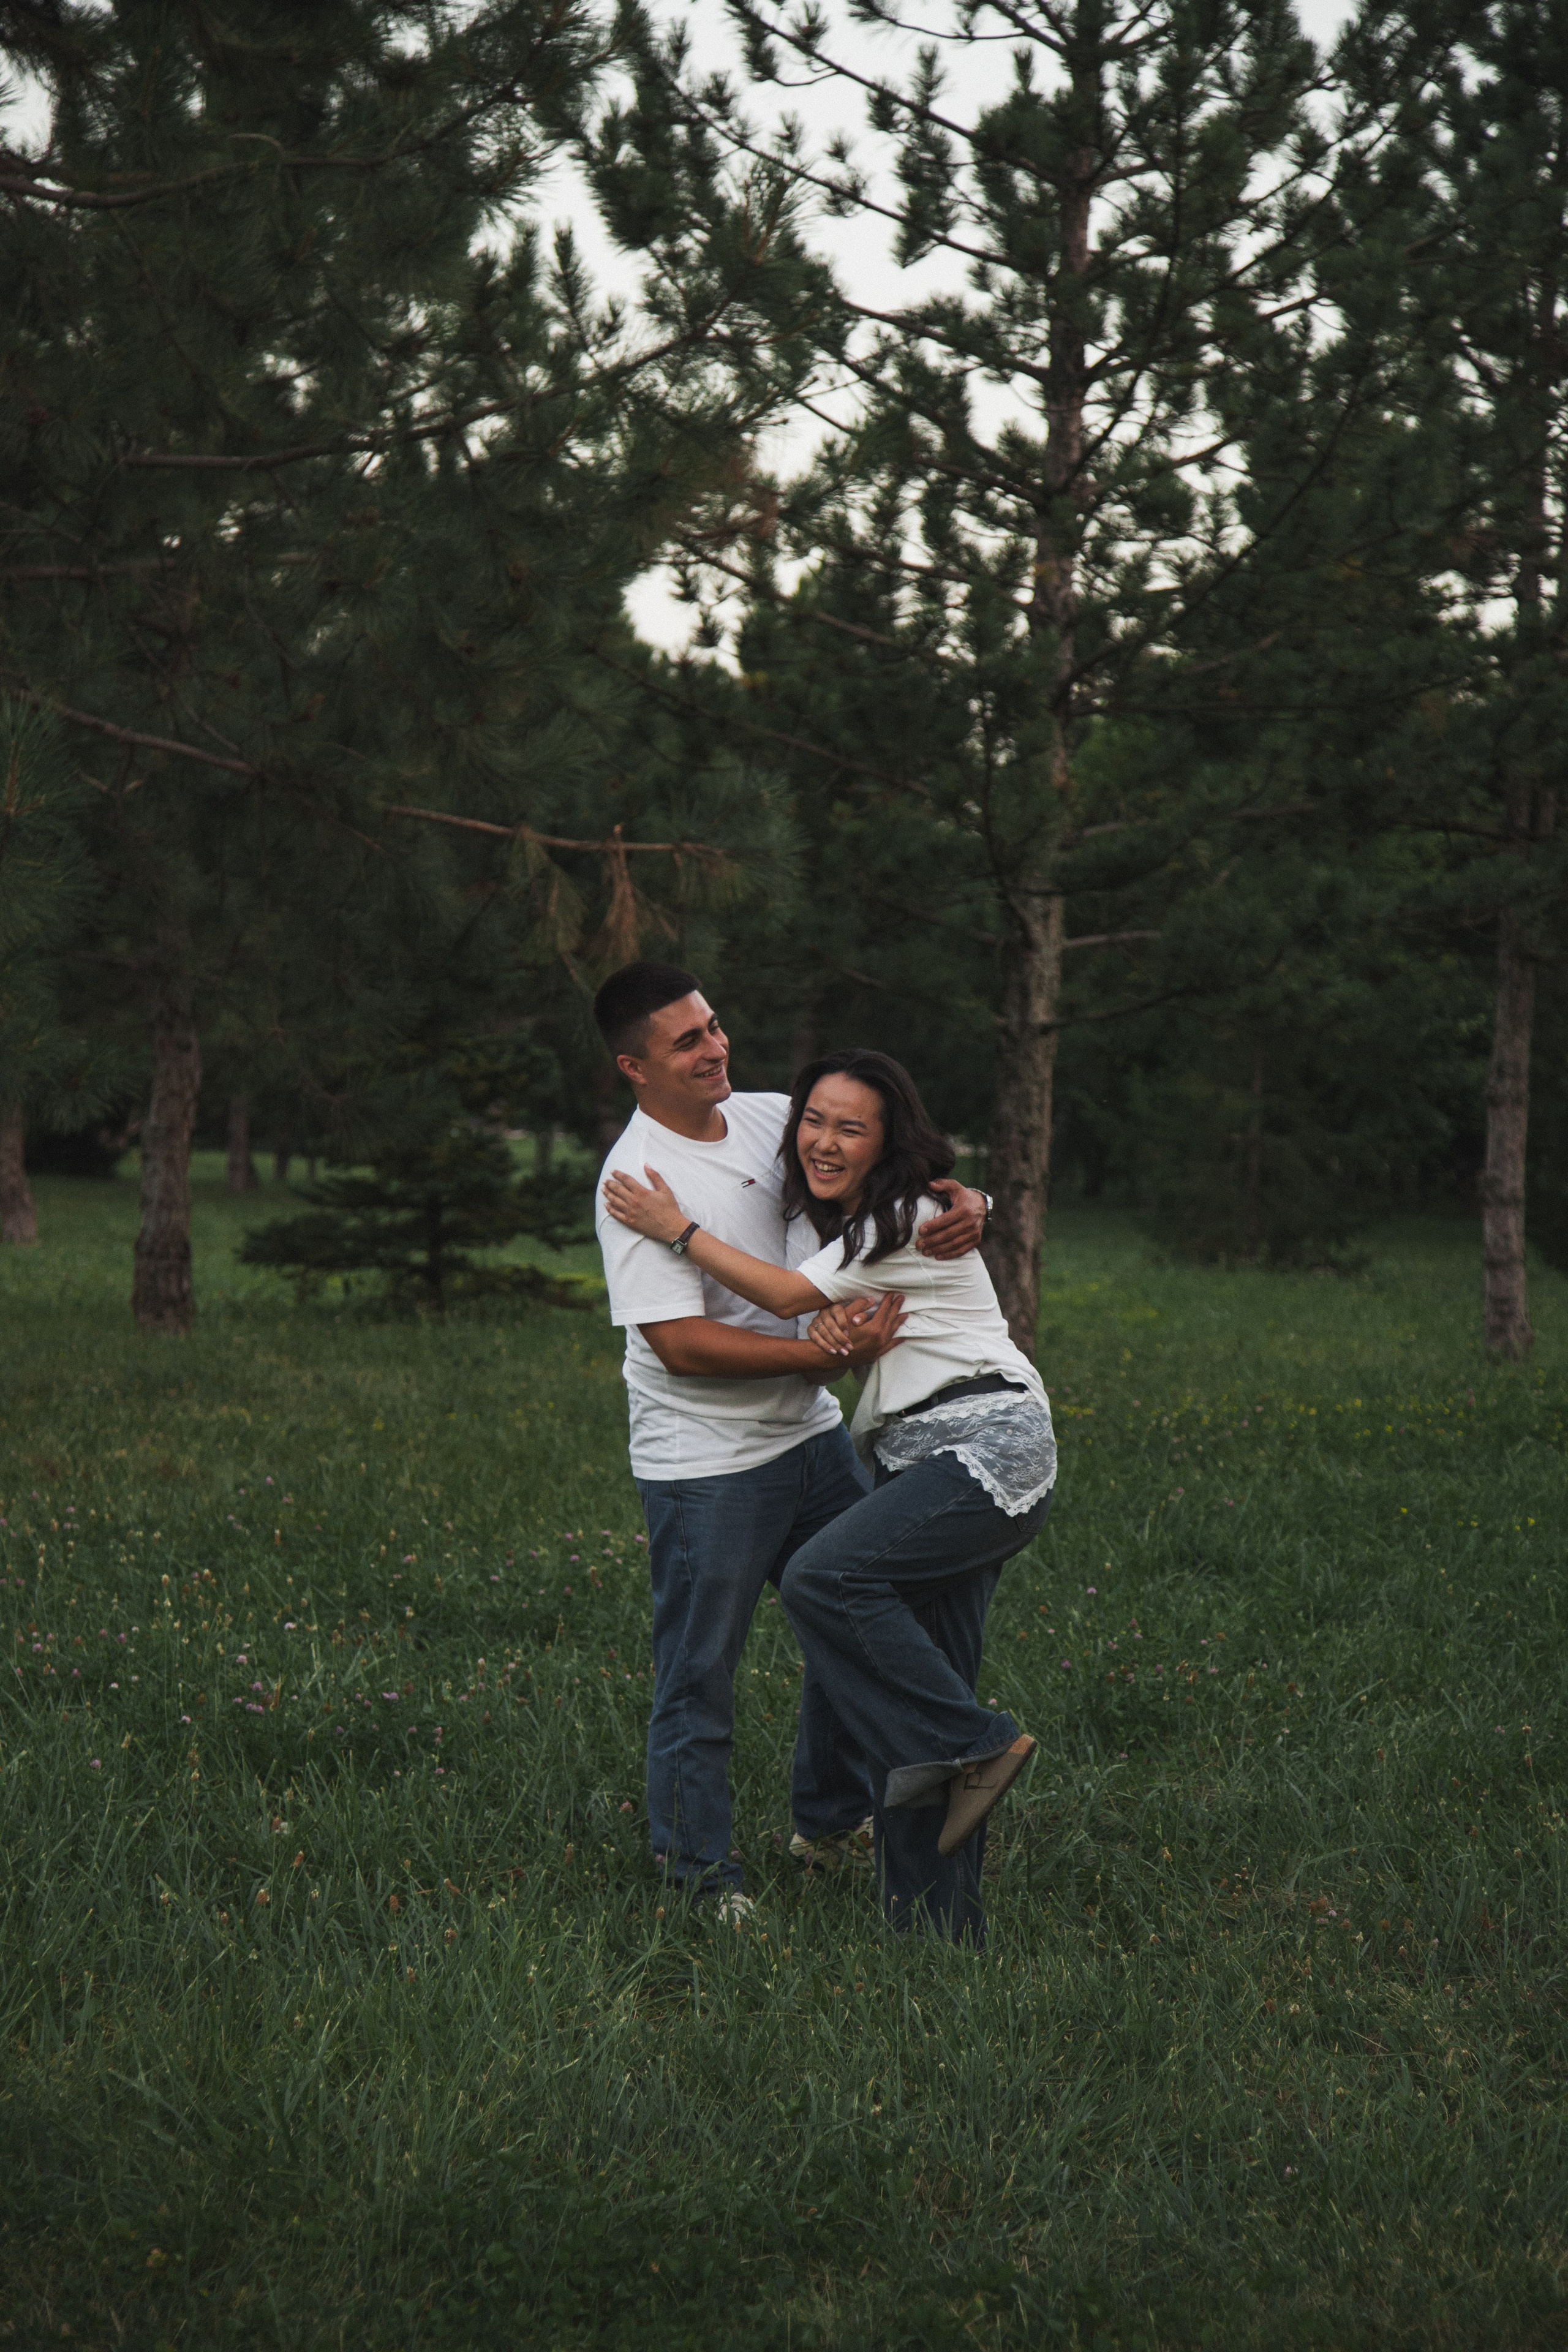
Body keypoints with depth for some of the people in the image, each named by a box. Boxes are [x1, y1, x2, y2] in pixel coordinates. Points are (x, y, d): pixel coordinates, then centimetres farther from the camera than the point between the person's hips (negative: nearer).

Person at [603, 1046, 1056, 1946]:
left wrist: (678, 1230, -4)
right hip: (916, 1461, 9)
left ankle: (976, 1745, -13)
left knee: (824, 1577, -25)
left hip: (991, 1448, -9)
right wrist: (838, 1322, 1)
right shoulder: (818, 1215, 15)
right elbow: (828, 1315, 22)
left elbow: (786, 1297, -9)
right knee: (915, 1679, 3)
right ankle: (938, 1922, 6)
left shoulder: (911, 1219, -11)